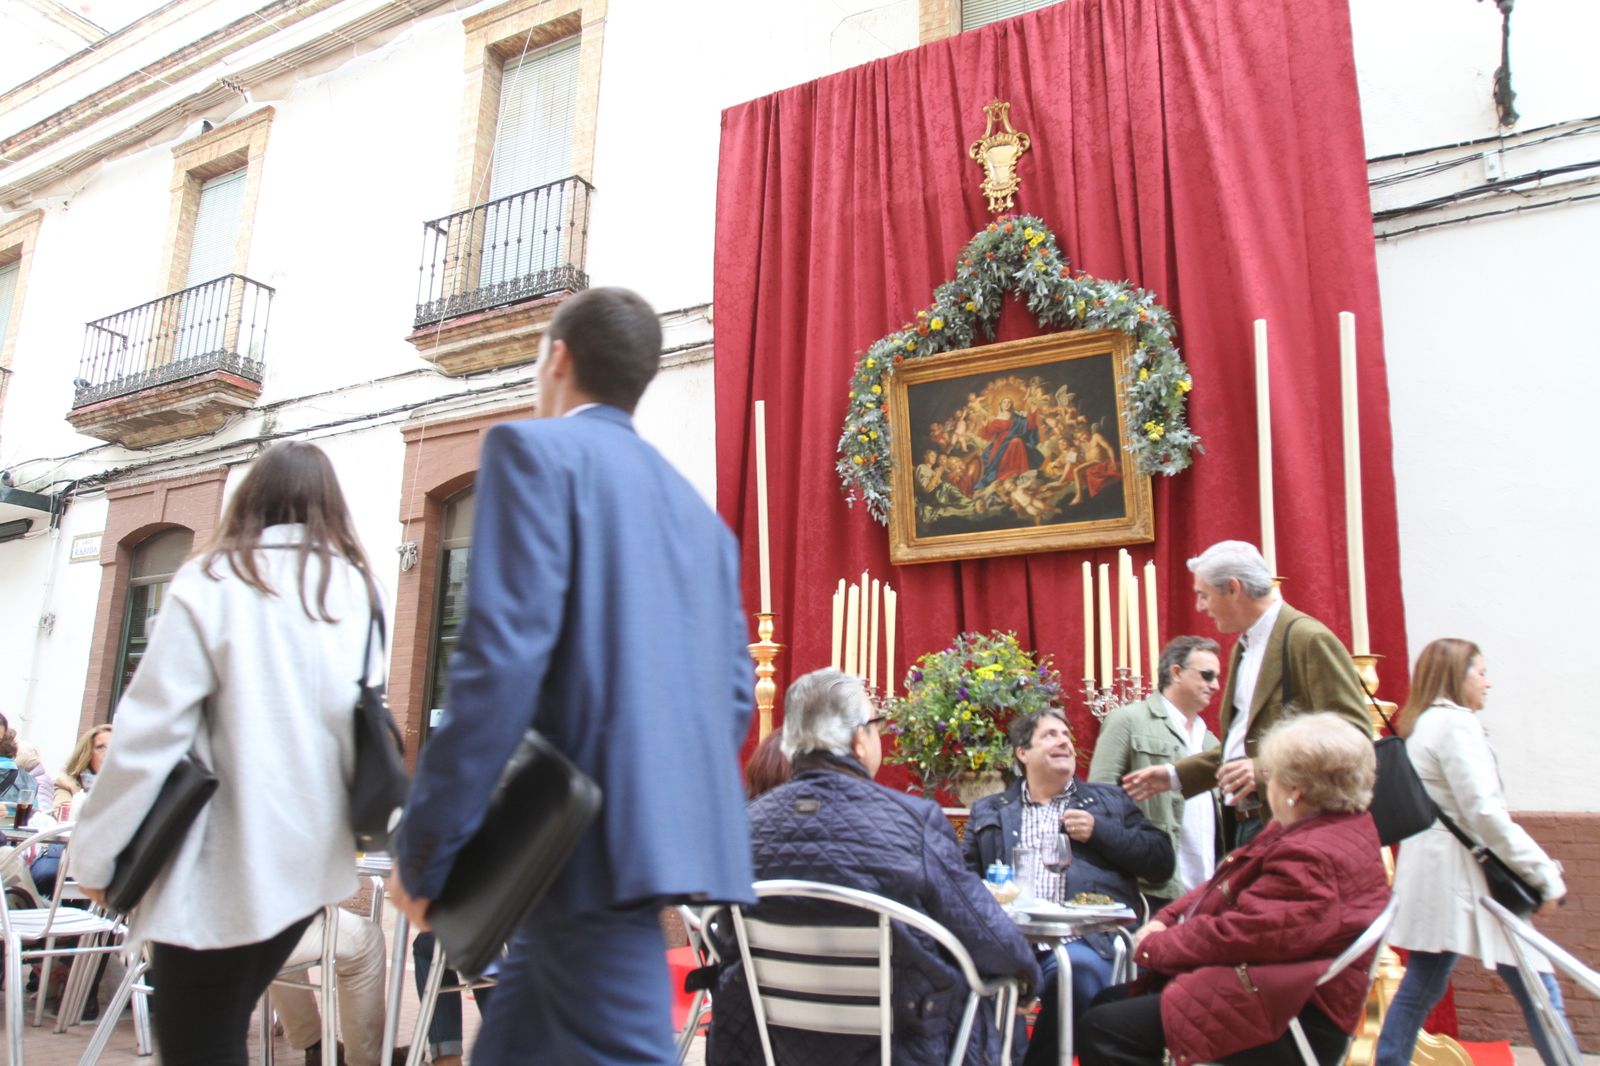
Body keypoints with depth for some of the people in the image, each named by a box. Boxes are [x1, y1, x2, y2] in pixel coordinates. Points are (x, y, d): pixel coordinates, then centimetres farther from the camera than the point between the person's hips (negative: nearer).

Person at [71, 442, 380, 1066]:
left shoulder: (212, 582, -5)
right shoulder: (356, 586, 7)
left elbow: (151, 729, -8)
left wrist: (98, 851, 1)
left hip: (227, 860, -5)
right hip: (310, 855, 5)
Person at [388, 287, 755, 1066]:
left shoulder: (535, 450, -4)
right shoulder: (695, 509, 18)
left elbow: (502, 659, -16)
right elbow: (733, 690, 16)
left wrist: (424, 847, -11)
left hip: (593, 837, -8)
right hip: (667, 834, 8)